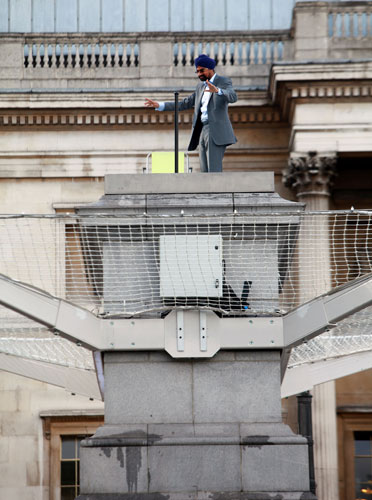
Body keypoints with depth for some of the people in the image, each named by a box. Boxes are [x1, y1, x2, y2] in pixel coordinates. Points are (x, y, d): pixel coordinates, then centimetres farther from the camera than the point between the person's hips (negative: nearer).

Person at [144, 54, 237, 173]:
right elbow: (185, 104, 21)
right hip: (202, 132, 7)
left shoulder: (224, 82, -1)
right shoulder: (201, 86, 20)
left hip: (216, 133, -7)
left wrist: (217, 91, -40)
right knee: (205, 171, 3)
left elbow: (233, 97, -21)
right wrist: (159, 105, 12)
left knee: (214, 171, -15)